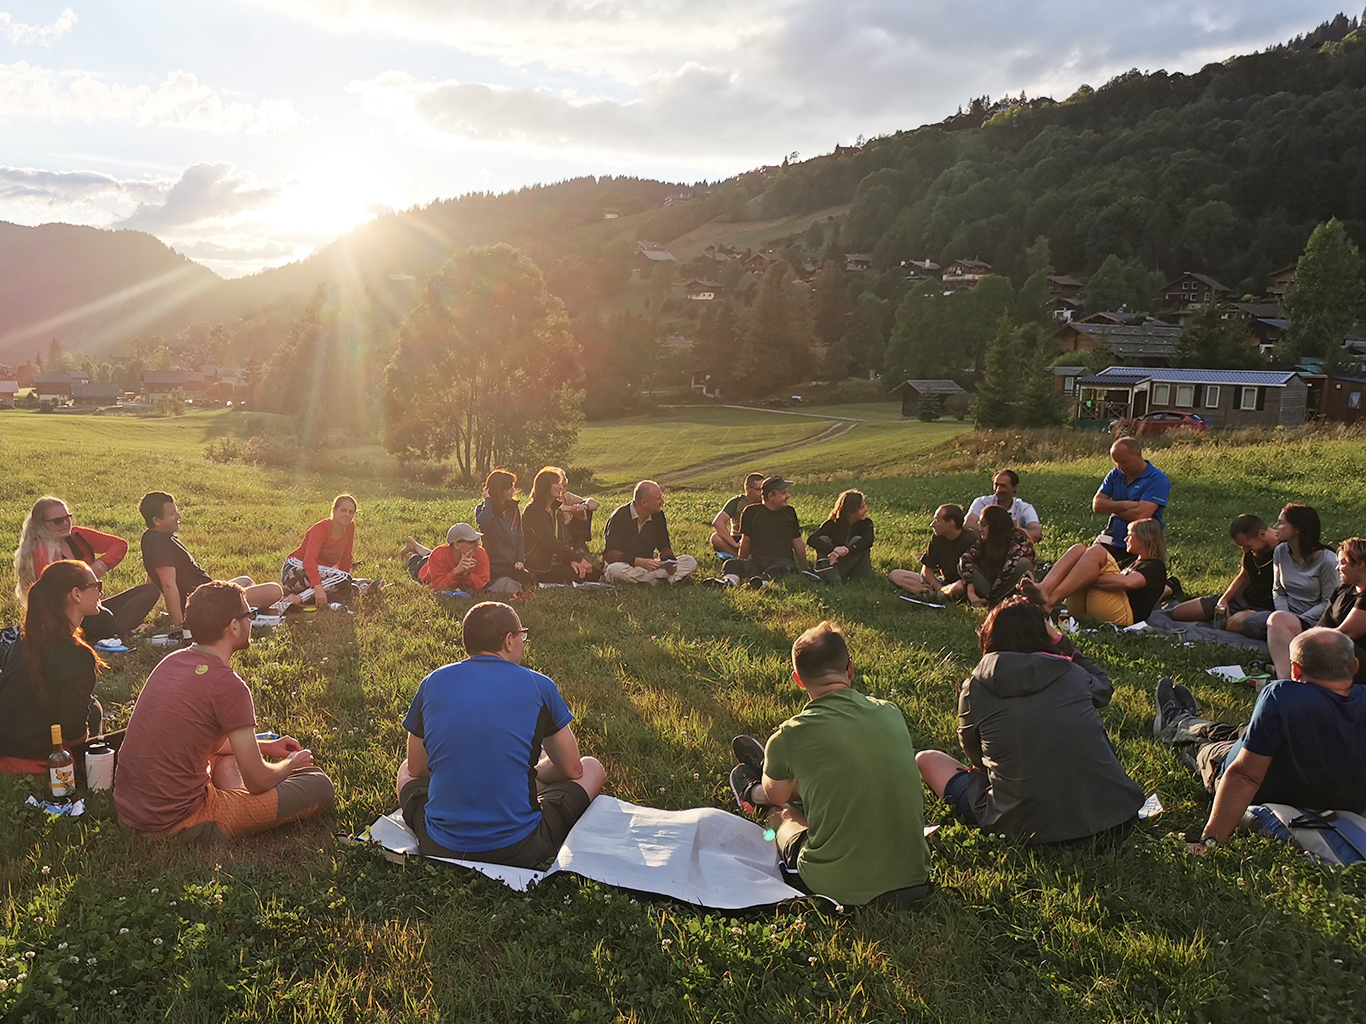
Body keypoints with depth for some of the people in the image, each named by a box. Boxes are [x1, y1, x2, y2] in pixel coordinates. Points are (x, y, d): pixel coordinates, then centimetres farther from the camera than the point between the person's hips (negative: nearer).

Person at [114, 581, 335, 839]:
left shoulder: (173, 661, 6)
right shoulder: (227, 684, -18)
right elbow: (257, 781, -13)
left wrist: (266, 746, 25)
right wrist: (291, 763, 9)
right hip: (177, 825, -8)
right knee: (320, 786, -6)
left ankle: (231, 810, 11)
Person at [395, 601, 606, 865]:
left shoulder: (432, 683, 0)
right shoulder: (539, 686, -6)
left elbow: (417, 769, 12)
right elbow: (572, 770, 4)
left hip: (440, 849, 2)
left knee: (405, 771, 33)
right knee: (592, 767, 20)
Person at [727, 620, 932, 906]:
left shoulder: (788, 737, -13)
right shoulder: (890, 712, -2)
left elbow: (777, 796, 10)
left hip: (840, 888, -4)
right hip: (913, 875, 4)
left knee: (782, 812, 26)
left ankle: (753, 792, 61)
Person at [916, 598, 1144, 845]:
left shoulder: (974, 688, -4)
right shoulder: (1073, 674, -1)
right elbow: (1104, 686, 25)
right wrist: (1060, 641, 27)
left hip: (1027, 829, -3)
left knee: (926, 759, 14)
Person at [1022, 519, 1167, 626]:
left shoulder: (1156, 566, 9)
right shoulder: (1134, 562, 37)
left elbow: (1128, 582, -13)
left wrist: (1091, 579, -13)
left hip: (1122, 614, -7)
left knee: (1096, 551, -22)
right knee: (1078, 549, -6)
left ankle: (1050, 602, -40)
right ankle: (1044, 589, -34)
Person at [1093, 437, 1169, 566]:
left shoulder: (1158, 479, -6)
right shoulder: (1115, 474, 13)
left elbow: (1141, 515, -17)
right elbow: (1097, 505, 4)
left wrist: (1112, 507, -1)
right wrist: (1124, 505, -11)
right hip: (1110, 544, 5)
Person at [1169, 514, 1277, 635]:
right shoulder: (1251, 550, 1)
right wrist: (1224, 599, 3)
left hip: (1265, 607, -6)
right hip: (1241, 598, 6)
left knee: (1236, 623, -41)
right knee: (1178, 613, -3)